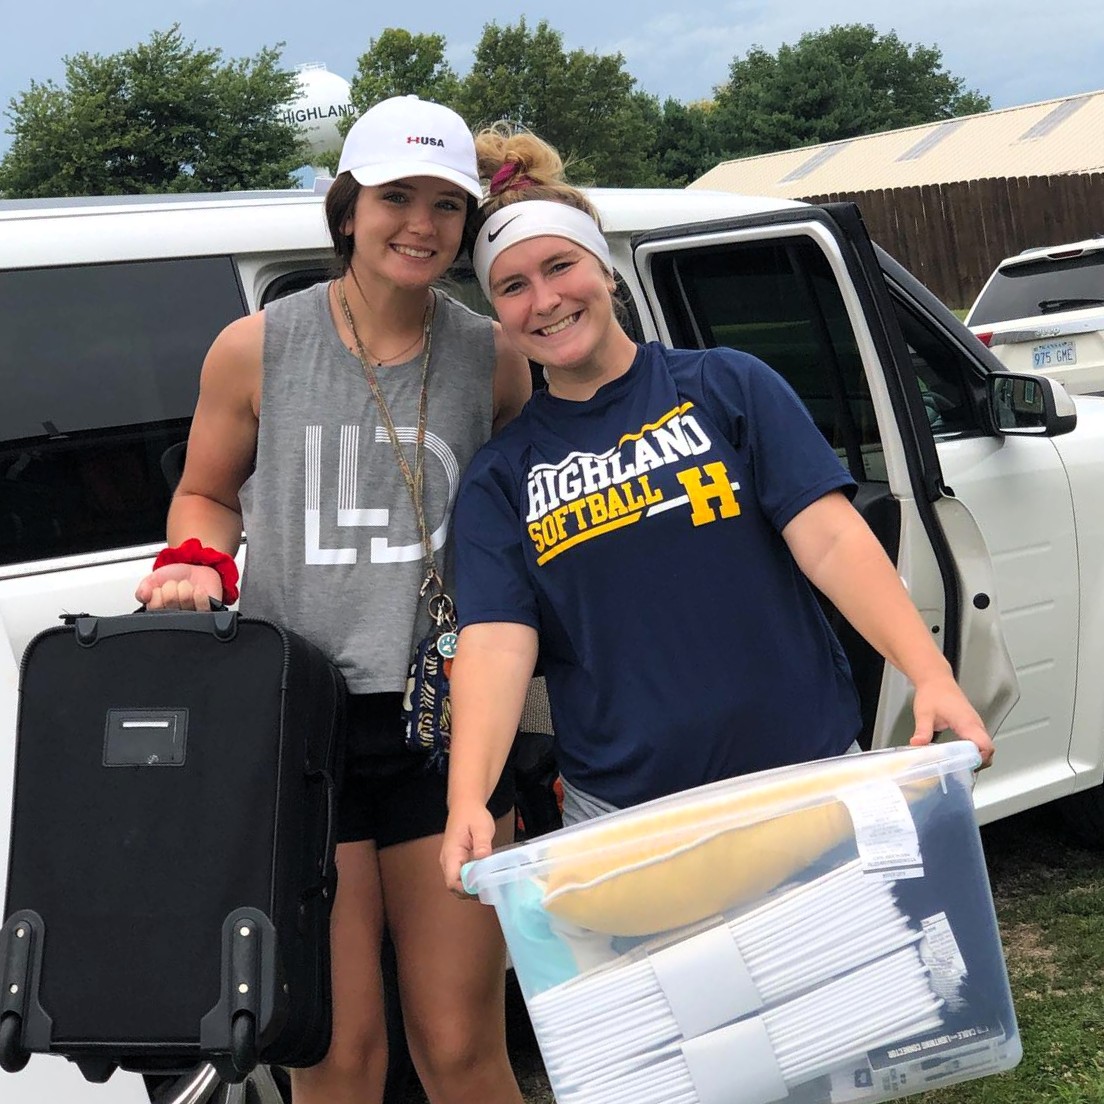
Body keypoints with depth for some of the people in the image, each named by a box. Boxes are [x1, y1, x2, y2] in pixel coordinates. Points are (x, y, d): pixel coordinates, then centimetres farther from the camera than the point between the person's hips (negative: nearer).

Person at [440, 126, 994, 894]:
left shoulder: (727, 387, 2)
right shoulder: (501, 478, 5)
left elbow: (829, 539, -7)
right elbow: (494, 642, -7)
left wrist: (931, 675, -22)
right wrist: (467, 803, -24)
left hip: (804, 776, 0)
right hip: (621, 816, 1)